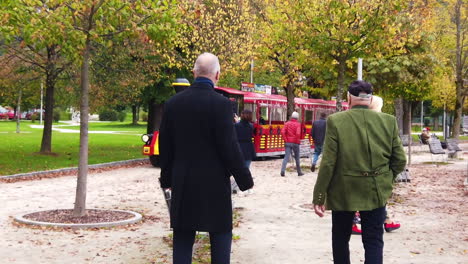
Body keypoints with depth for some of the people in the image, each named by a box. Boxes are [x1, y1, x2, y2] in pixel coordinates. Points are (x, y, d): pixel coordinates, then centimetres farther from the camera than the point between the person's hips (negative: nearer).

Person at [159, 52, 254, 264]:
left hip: (182, 183, 4)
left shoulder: (173, 103, 2)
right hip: (214, 183, -4)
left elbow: (165, 146, 8)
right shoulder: (221, 103, -12)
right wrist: (245, 179, -2)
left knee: (183, 239, 10)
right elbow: (229, 147, -13)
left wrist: (167, 178, 20)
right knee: (221, 236, 8)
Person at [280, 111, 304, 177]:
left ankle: (283, 170, -22)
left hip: (288, 143, 2)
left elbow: (282, 132, -8)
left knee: (286, 157, -4)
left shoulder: (287, 123, 4)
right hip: (295, 143, -2)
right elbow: (298, 133, -20)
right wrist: (298, 141, -7)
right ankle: (299, 172, 21)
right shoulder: (298, 124, -5)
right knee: (297, 157, 12)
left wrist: (285, 140, -3)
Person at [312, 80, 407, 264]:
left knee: (340, 238, 18)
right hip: (376, 192, 2)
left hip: (343, 192, -1)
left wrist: (319, 197, -6)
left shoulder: (335, 121, -11)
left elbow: (328, 164, -13)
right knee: (374, 241, 8)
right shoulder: (389, 121, -3)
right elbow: (400, 160, 0)